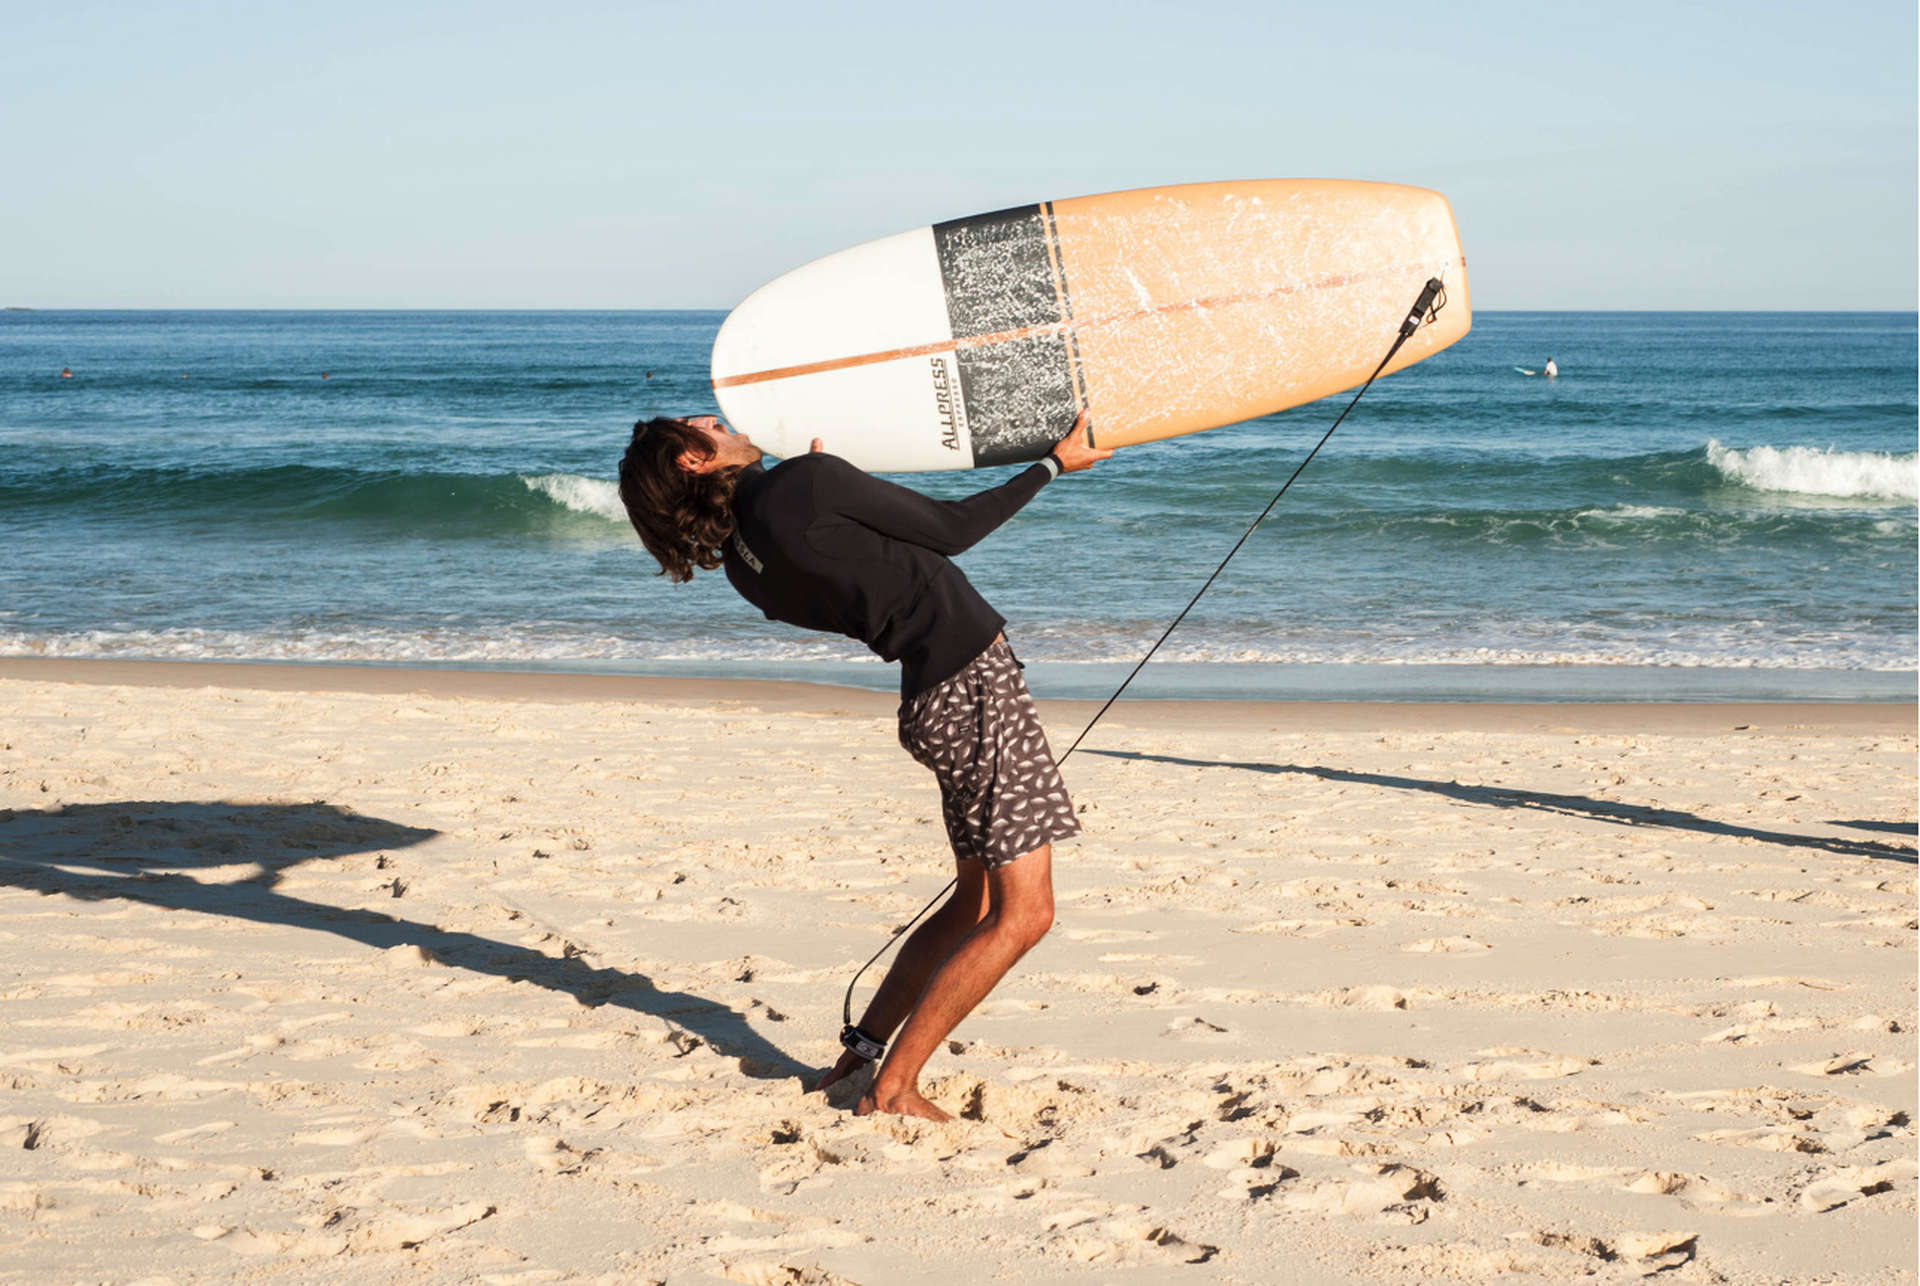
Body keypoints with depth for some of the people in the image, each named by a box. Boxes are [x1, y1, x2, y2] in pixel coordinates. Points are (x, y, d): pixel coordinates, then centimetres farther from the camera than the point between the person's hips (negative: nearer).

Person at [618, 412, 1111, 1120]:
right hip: (975, 682, -8)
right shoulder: (808, 480, -17)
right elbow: (951, 530, -8)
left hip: (934, 693, 8)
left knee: (975, 901, 19)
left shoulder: (742, 559, 6)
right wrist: (1054, 463, 4)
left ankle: (864, 1047, 19)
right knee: (1022, 913, -6)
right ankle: (890, 1088, -6)